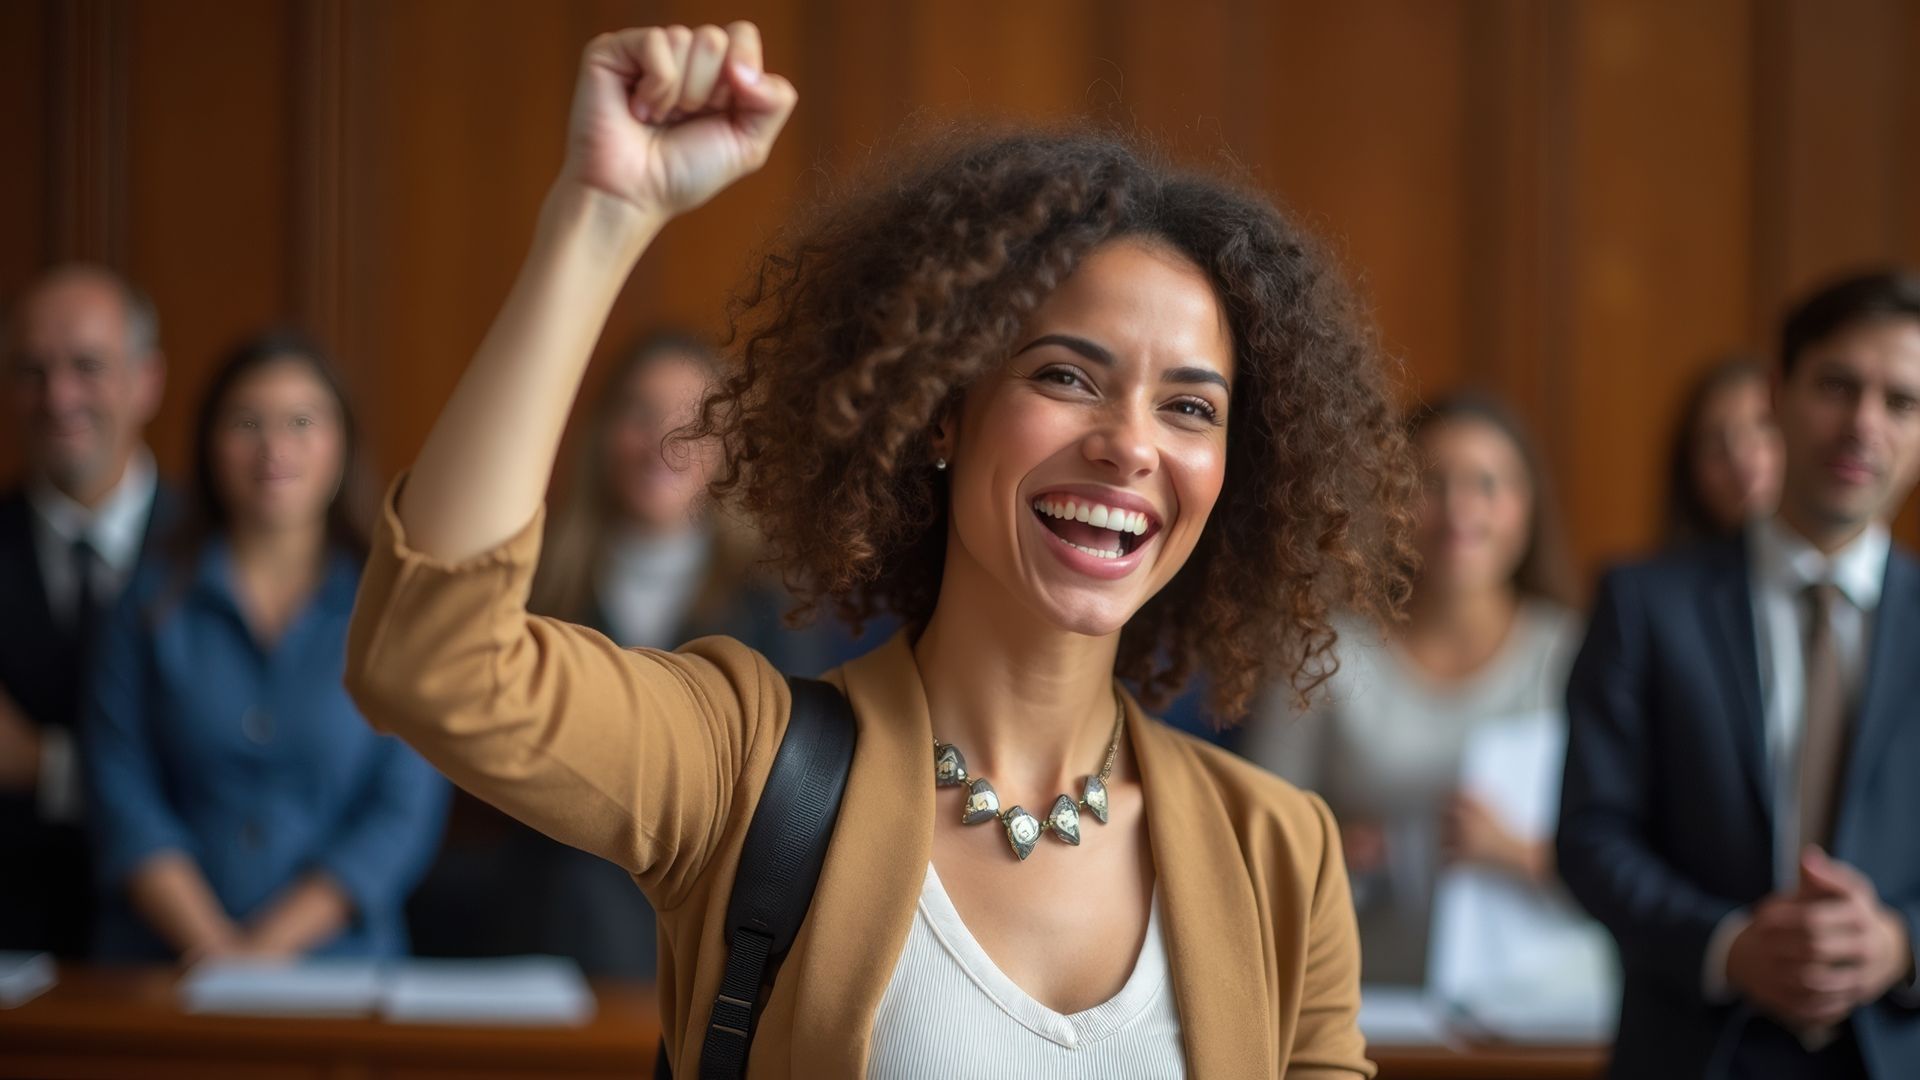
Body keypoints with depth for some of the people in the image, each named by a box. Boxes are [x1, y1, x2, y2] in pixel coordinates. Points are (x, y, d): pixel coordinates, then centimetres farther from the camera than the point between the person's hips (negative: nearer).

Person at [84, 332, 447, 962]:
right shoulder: (153, 600, 9)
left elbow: (405, 815, 1)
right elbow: (122, 797, 3)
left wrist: (269, 946, -8)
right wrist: (214, 943, -10)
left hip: (335, 964, 0)